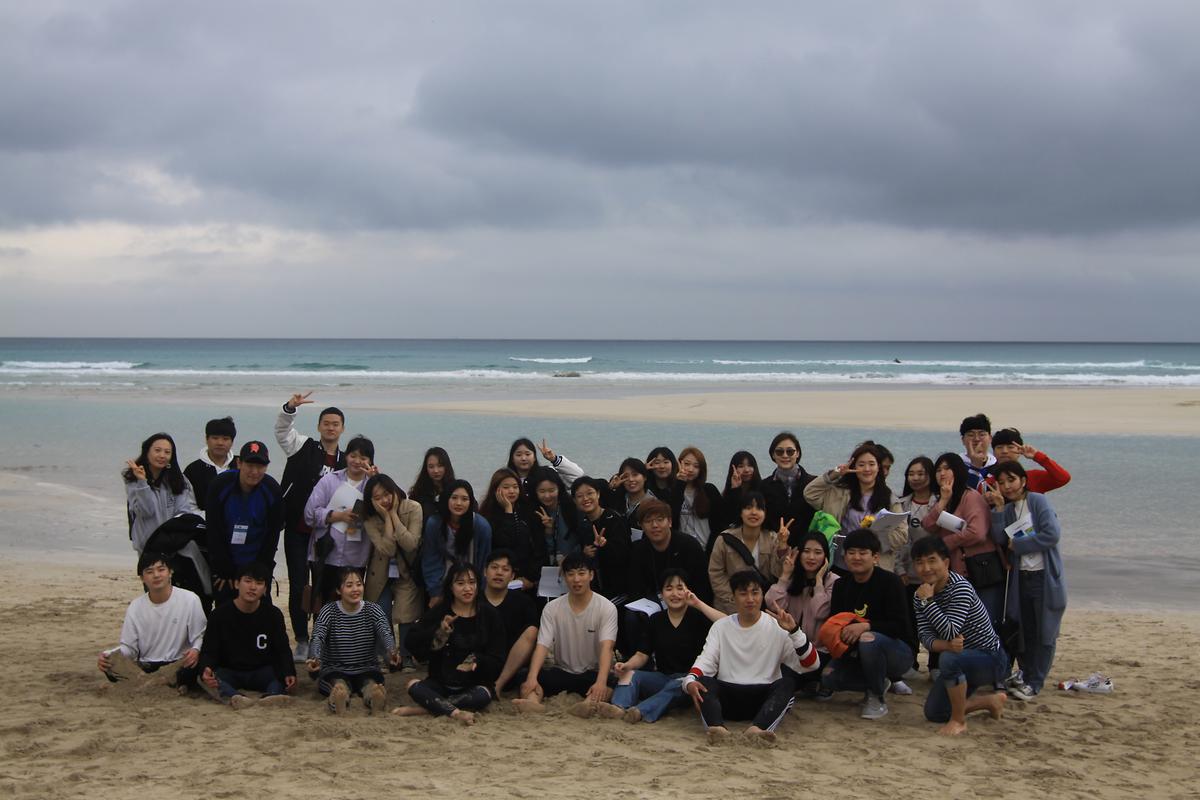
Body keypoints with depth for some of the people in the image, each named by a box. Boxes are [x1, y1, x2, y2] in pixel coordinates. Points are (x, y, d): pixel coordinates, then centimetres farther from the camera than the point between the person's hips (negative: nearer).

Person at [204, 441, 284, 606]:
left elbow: (272, 536, -4)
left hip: (258, 564, 0)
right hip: (223, 563, 0)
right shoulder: (220, 486, -14)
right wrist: (225, 572, -8)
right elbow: (213, 532, -8)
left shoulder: (273, 491, -11)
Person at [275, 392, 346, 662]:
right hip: (297, 531, -2)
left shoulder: (345, 462, 9)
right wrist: (290, 407, -31)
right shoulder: (303, 447, 2)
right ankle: (302, 641, 11)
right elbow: (282, 429, -12)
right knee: (298, 587, 0)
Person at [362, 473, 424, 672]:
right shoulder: (370, 518, -16)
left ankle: (406, 657, 9)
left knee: (406, 615, -7)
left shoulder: (413, 509, -19)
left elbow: (411, 544, -28)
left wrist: (394, 514, -27)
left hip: (406, 571, -1)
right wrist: (387, 517, -27)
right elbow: (386, 549, -24)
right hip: (381, 572, 1)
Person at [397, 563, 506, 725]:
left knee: (483, 695, -34)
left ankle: (423, 708, -34)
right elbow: (412, 643, -3)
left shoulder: (488, 614, 4)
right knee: (414, 686, -27)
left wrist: (477, 662, -20)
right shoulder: (439, 613, 6)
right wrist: (438, 632, -17)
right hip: (440, 683, 1)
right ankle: (456, 713, -45)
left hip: (474, 684, -1)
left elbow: (497, 660, 1)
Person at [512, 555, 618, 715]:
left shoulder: (606, 608, -8)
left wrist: (601, 682, -39)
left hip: (593, 673, -2)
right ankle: (534, 702, -56)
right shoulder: (552, 608, -1)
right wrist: (532, 678, -31)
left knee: (611, 683, -36)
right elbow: (542, 646, -11)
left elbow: (607, 646, -21)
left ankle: (590, 703, -63)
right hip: (561, 671, 2)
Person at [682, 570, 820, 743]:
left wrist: (794, 631, -18)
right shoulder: (721, 626, 10)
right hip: (727, 698, 1)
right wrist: (690, 682, -22)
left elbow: (810, 664, -3)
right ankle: (717, 727, -53)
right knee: (701, 682, -26)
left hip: (765, 698, -1)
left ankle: (758, 729, -54)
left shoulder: (777, 627, 4)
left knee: (787, 683, -29)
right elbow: (705, 662, 0)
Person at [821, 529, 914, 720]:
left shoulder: (890, 582, -15)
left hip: (898, 652, -6)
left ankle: (877, 698, -14)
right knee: (828, 678, -17)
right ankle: (880, 682, 9)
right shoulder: (841, 585, 4)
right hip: (857, 654, 6)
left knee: (868, 640, -37)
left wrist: (865, 626, -34)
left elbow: (899, 626, -21)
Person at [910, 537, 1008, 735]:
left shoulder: (960, 588, -25)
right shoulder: (921, 593, -2)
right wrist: (946, 645, -33)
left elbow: (950, 633, -35)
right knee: (933, 713, 8)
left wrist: (928, 601, -35)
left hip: (990, 659, -8)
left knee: (950, 659, -38)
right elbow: (925, 635, -12)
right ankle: (992, 701, 29)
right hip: (961, 659, 8)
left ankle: (959, 721, -17)